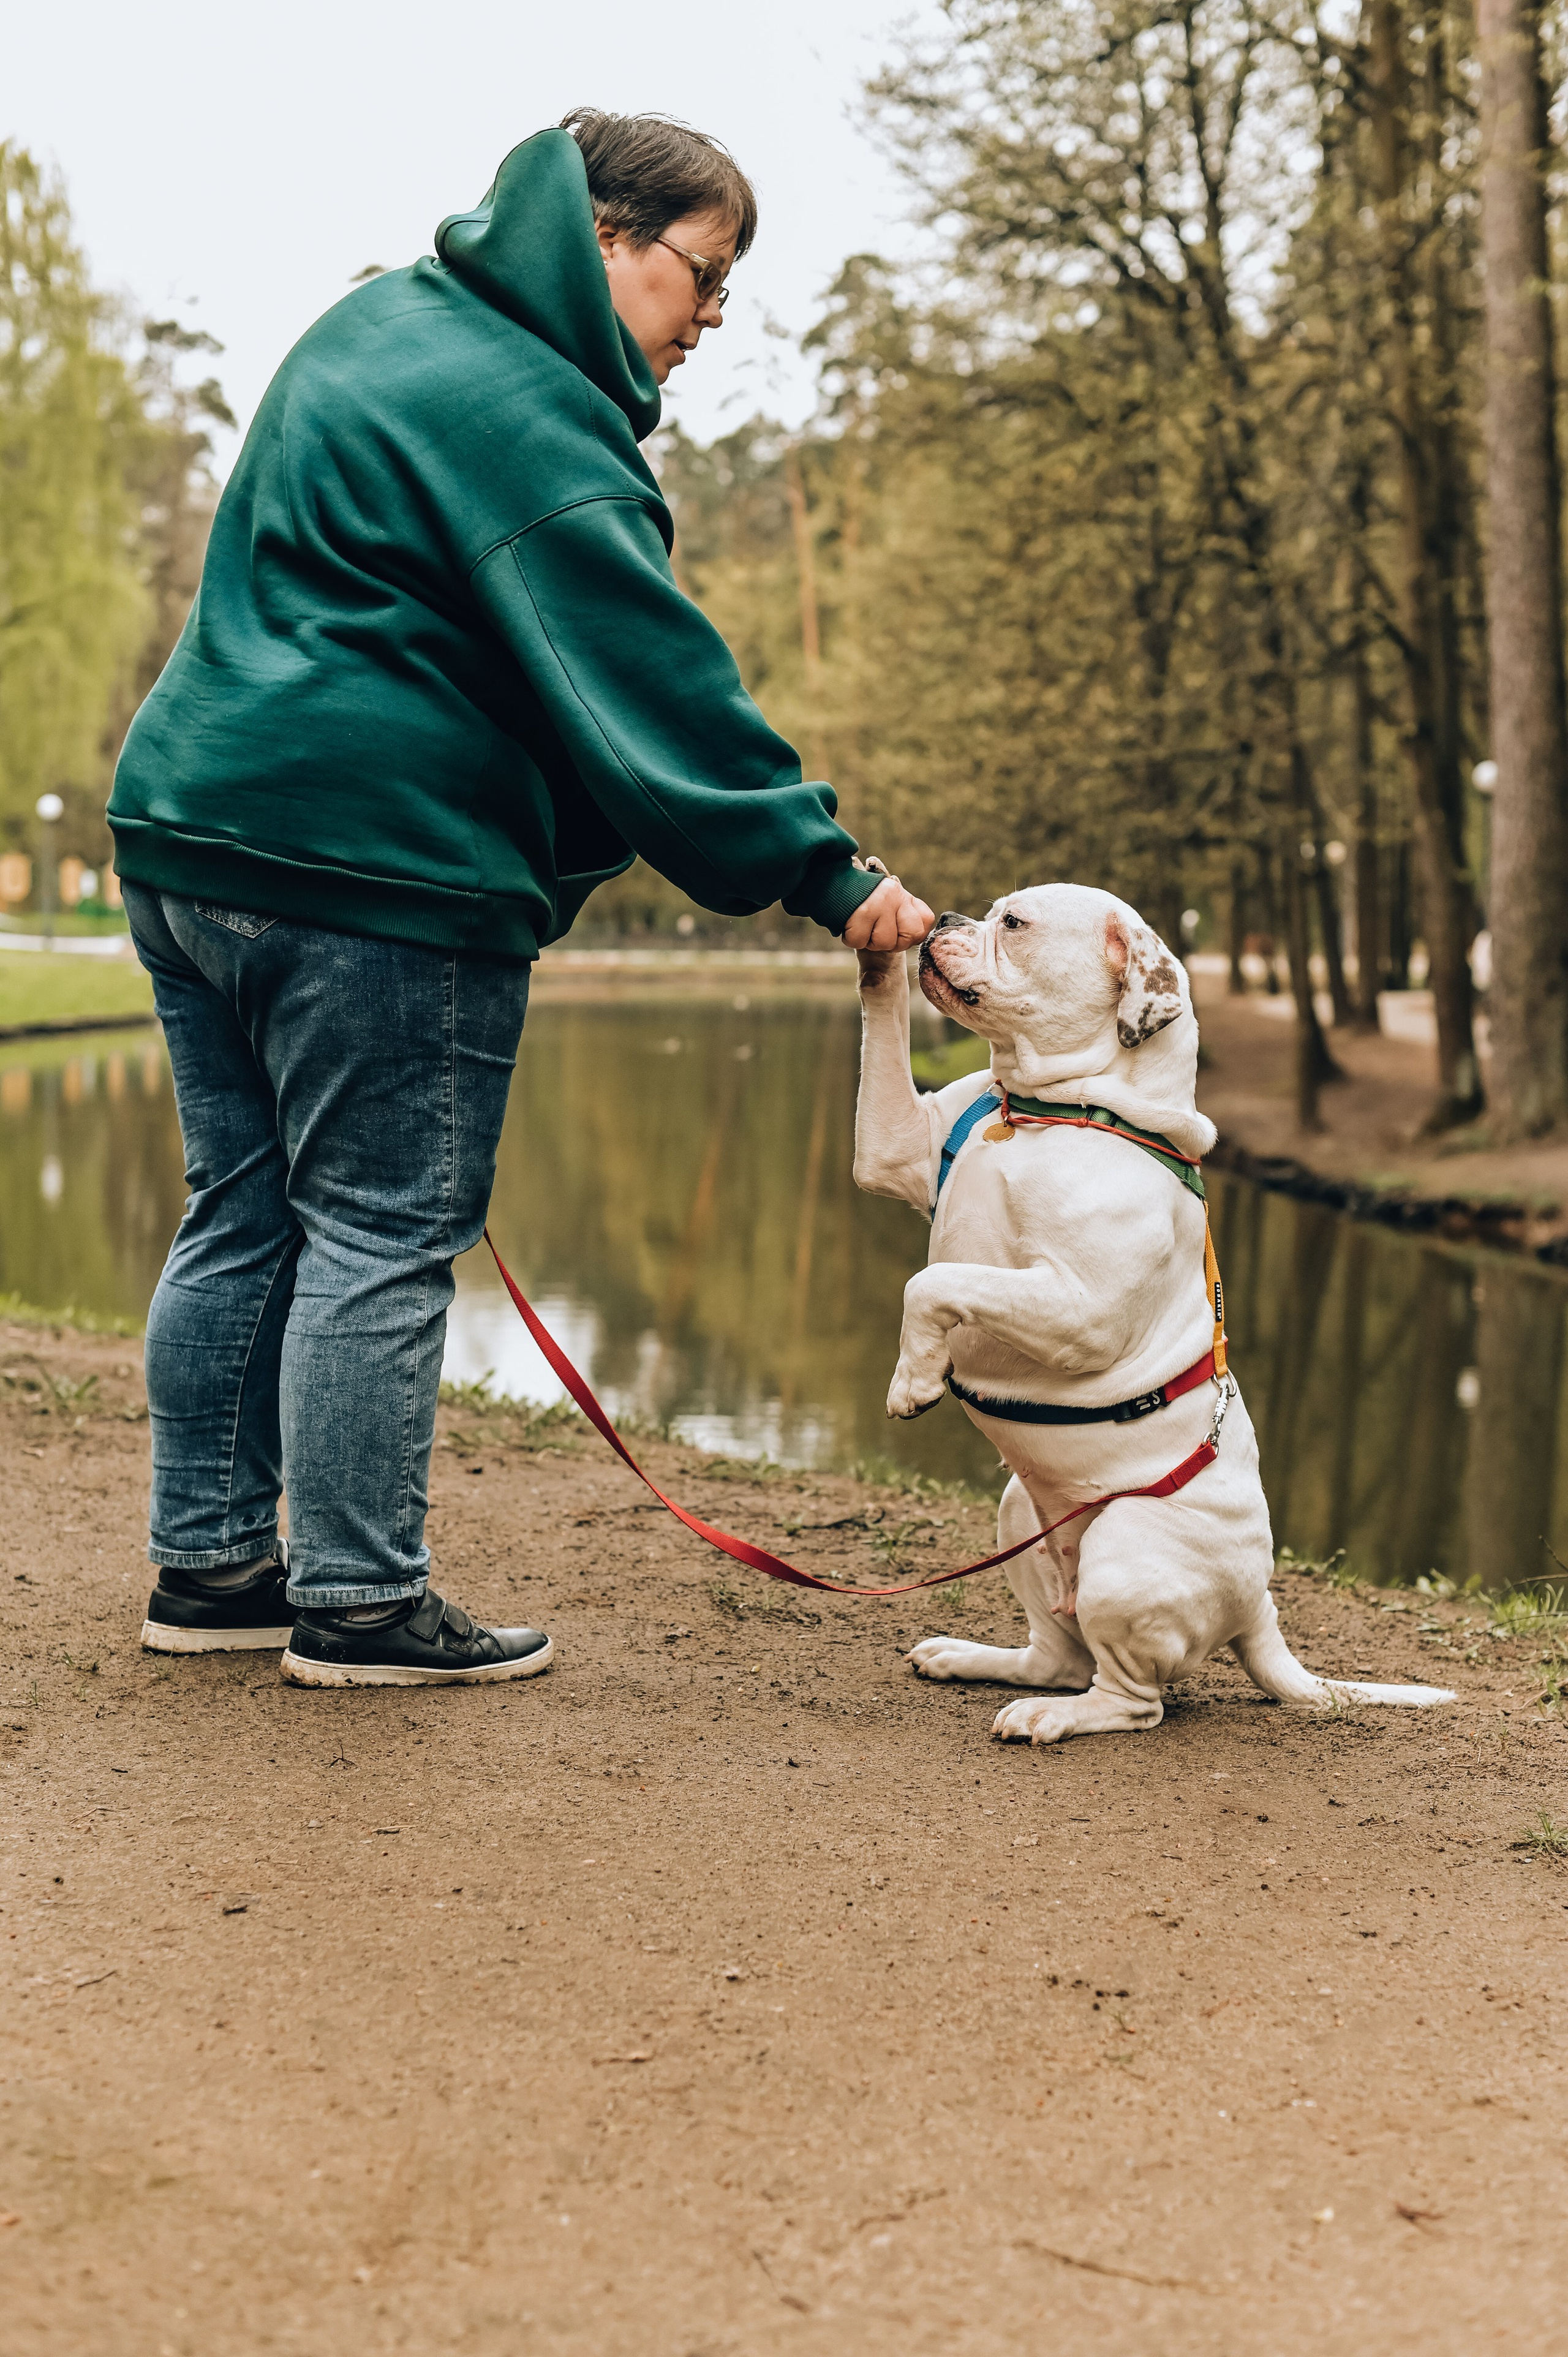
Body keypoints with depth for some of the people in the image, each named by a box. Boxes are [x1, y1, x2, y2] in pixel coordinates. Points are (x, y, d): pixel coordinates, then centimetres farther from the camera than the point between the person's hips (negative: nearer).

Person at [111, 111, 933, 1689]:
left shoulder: (385, 324, 18)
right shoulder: (523, 411, -14)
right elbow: (650, 679, -18)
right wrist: (824, 872, -15)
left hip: (200, 829, 10)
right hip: (375, 865, -10)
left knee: (244, 1218, 13)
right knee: (383, 1238, -2)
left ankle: (209, 1565, 22)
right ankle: (357, 1603, 6)